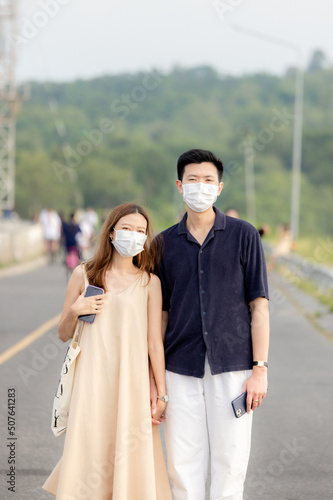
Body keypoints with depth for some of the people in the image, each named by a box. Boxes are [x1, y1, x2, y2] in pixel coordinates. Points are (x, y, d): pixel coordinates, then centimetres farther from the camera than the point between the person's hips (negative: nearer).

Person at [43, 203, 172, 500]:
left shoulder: (149, 282, 3)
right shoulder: (84, 275, 6)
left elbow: (155, 343, 1)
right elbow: (64, 334, 13)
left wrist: (162, 395, -1)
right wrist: (75, 311, -7)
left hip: (131, 383, -1)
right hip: (92, 382, 1)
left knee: (131, 459, -3)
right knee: (90, 457, 0)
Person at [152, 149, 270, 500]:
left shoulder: (243, 235, 2)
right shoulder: (164, 243, 8)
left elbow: (258, 304, 0)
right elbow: (159, 313, 10)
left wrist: (259, 368, -7)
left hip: (232, 367, -2)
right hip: (181, 370, 2)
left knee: (230, 464, 0)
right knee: (182, 465, 3)